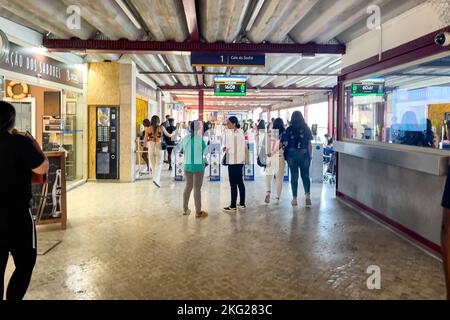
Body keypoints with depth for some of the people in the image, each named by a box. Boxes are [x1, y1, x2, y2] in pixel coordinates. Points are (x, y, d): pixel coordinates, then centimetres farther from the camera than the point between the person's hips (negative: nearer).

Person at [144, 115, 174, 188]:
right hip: (159, 147, -2)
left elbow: (145, 140, -1)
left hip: (151, 147, 2)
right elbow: (168, 135, 12)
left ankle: (156, 179, 22)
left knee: (153, 164, 14)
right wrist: (173, 134, 34)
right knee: (159, 164, 3)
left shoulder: (148, 129, -1)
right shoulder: (161, 128, -3)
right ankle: (156, 179, -14)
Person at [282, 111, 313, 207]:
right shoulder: (306, 128, -2)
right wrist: (310, 155, 7)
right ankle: (307, 194, -9)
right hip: (304, 155, 0)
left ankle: (295, 199, 11)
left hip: (292, 155, 0)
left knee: (294, 177, 7)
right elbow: (309, 144, -1)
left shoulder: (289, 129, -4)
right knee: (305, 176, 10)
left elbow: (285, 143, -6)